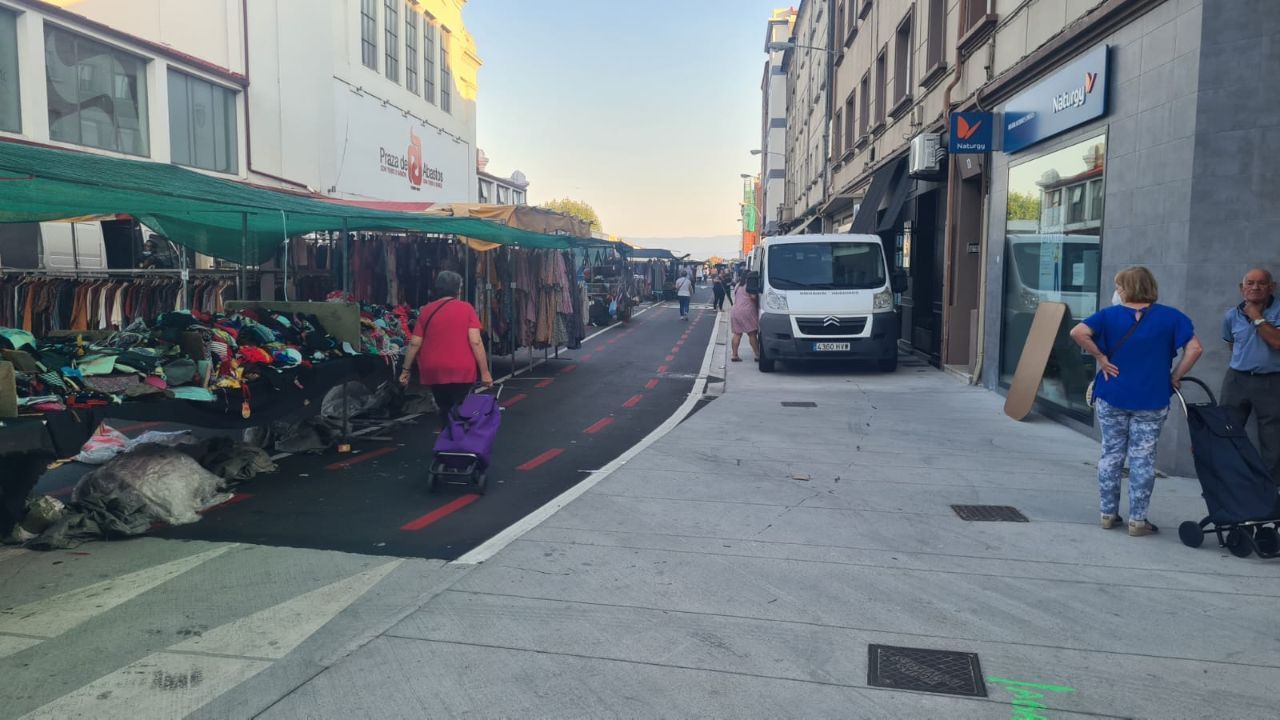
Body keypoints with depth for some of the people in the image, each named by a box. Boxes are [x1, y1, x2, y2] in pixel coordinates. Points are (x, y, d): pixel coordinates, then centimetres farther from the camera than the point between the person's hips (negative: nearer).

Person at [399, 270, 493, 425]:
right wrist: (484, 372, -7)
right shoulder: (466, 308, -2)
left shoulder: (426, 310, 5)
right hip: (460, 371, -3)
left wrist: (406, 370, 11)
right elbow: (475, 341, -10)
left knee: (445, 411, 17)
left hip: (433, 372, 3)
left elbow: (414, 343, 3)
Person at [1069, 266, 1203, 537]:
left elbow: (1078, 333, -17)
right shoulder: (1170, 317, -2)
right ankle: (1137, 519, 11)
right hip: (1151, 401, 0)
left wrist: (1100, 357, -7)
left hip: (1111, 398, 0)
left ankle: (1109, 514, 18)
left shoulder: (1109, 315, -3)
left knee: (1111, 455, 12)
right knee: (1143, 458, 6)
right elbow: (1195, 349, -9)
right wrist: (1176, 376, 1)